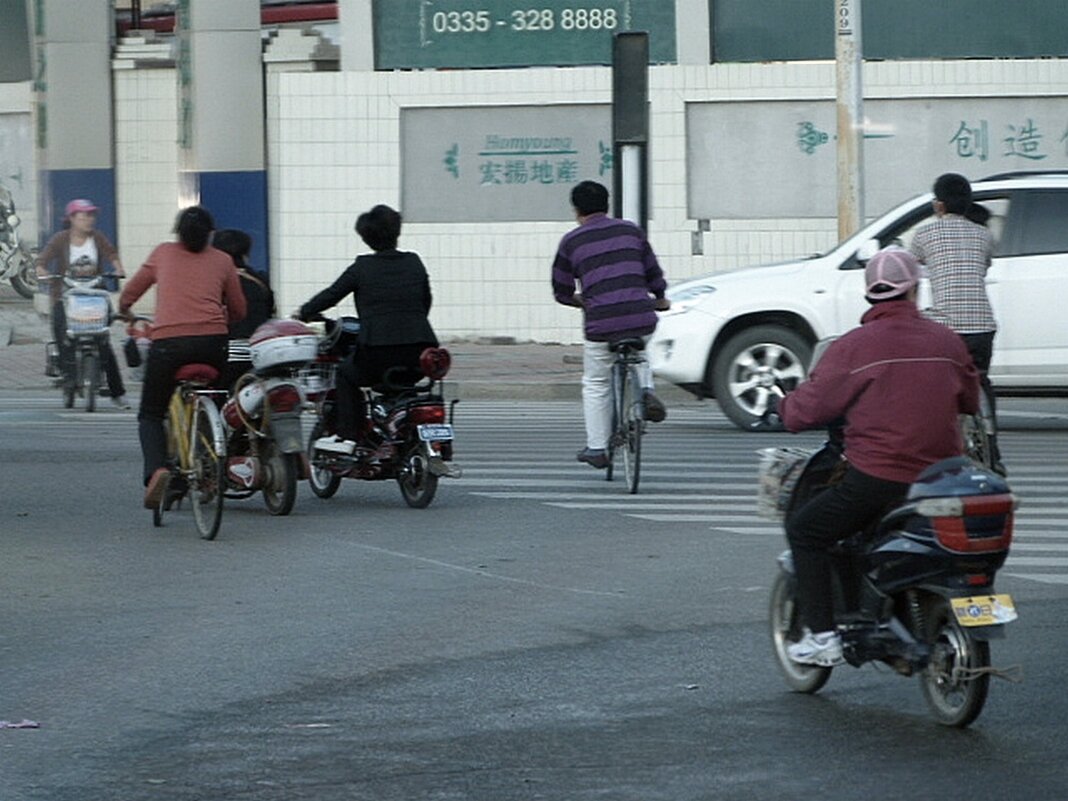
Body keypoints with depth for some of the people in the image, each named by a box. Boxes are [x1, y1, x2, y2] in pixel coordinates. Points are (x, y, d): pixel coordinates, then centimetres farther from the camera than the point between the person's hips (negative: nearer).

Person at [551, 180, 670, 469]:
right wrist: (660, 299, 41)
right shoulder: (630, 230, 13)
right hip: (642, 319, 2)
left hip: (601, 322, -2)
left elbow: (561, 291, 15)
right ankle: (645, 390, 8)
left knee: (596, 385, 16)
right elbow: (654, 273, 20)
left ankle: (596, 448, 18)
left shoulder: (571, 242, 7)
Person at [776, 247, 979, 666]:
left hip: (876, 477, -5)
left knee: (805, 531, 10)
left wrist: (785, 406, 19)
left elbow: (806, 409, -4)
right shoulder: (947, 341, 6)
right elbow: (970, 400, 20)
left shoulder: (853, 347, -7)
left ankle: (822, 636, 2)